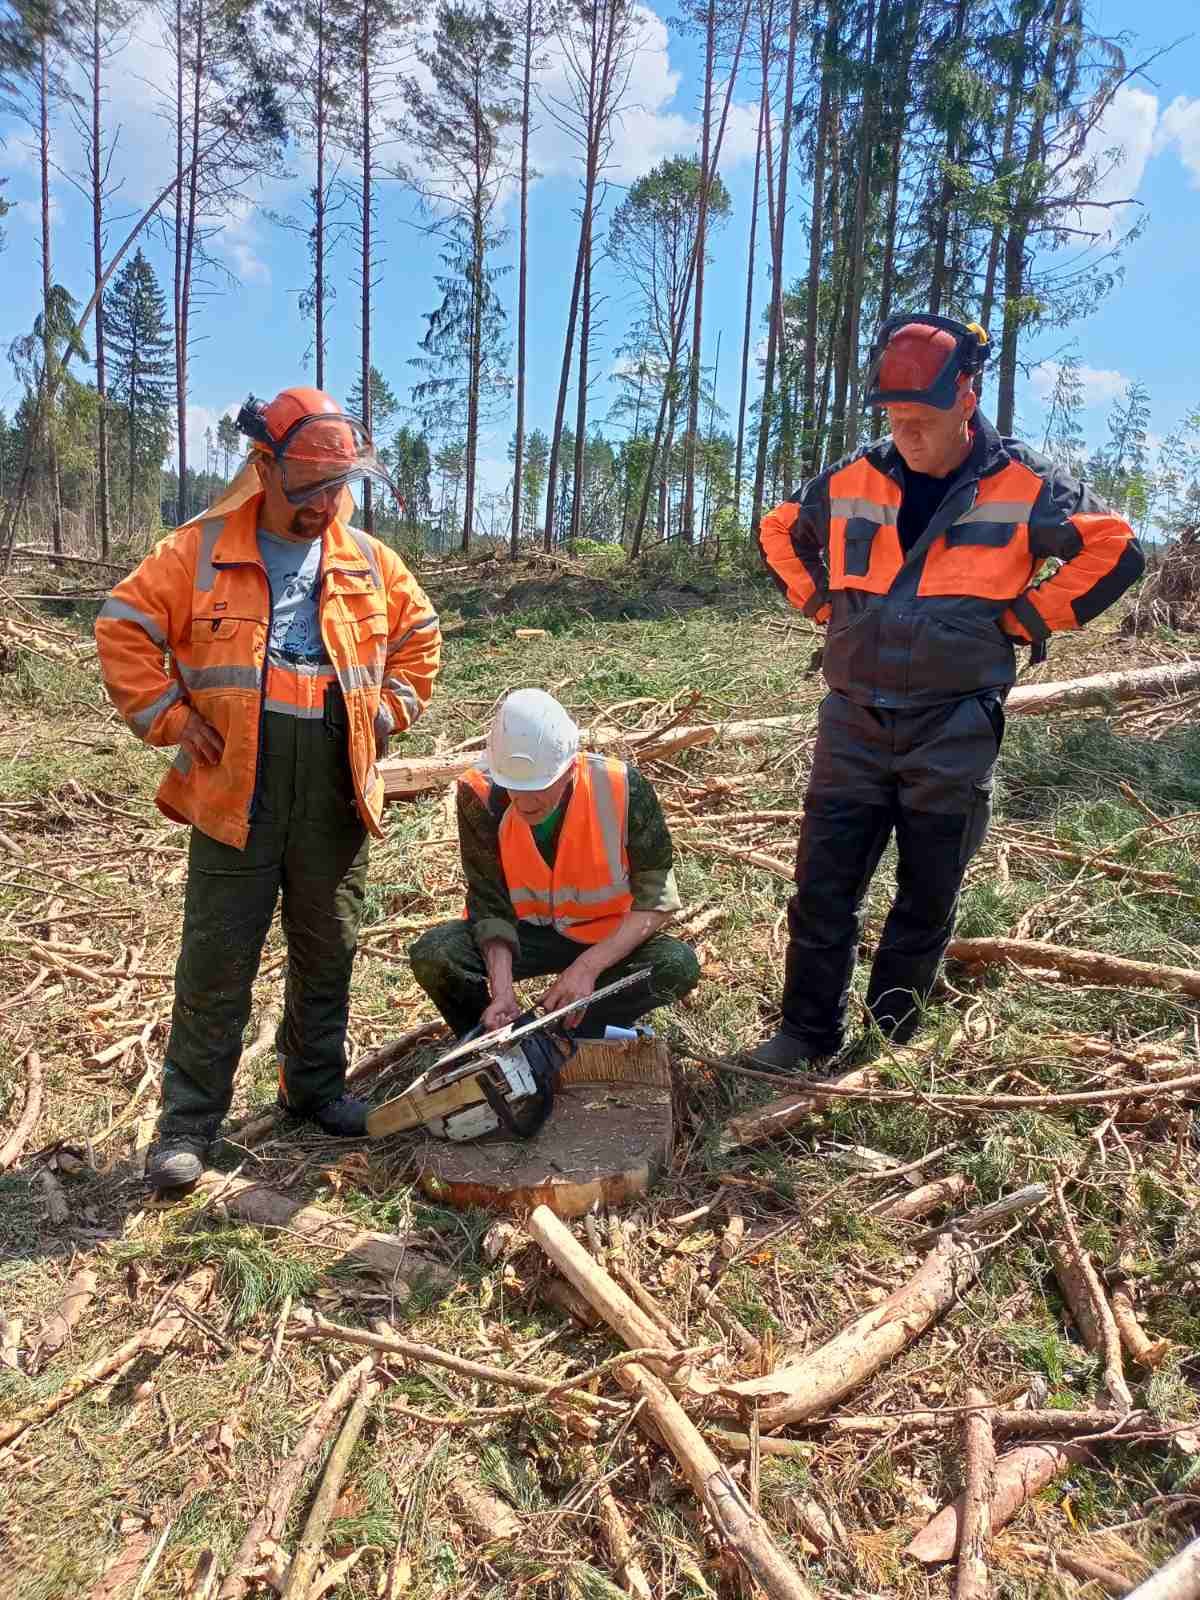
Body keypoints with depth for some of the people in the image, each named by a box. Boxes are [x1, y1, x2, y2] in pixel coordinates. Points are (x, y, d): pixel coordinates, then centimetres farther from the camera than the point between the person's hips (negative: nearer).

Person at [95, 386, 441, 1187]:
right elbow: (124, 630, 0)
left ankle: (316, 1085, 33)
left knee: (328, 950, 15)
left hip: (337, 792, 3)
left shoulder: (368, 560, 7)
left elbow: (420, 636, 19)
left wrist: (390, 711, 8)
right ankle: (189, 1121, 16)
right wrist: (172, 719, -7)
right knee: (217, 963, 3)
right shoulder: (199, 551, -3)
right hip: (237, 791, -3)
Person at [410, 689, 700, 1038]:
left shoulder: (623, 790, -25)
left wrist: (588, 966, -28)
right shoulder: (480, 796, -21)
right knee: (433, 955, -25)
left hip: (607, 938, 0)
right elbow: (491, 906, -13)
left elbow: (655, 900, -18)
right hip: (524, 933, 1)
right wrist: (502, 989, -27)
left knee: (678, 965, -28)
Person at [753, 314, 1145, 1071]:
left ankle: (889, 1043, 26)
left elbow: (1116, 551, -3)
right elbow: (779, 533, 19)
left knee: (927, 903, 9)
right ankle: (808, 1033, 19)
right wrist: (823, 605, 8)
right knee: (822, 890, 4)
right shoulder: (850, 482, 4)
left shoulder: (1026, 485, -4)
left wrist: (1023, 621, -7)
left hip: (954, 735, -2)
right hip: (853, 724, 2)